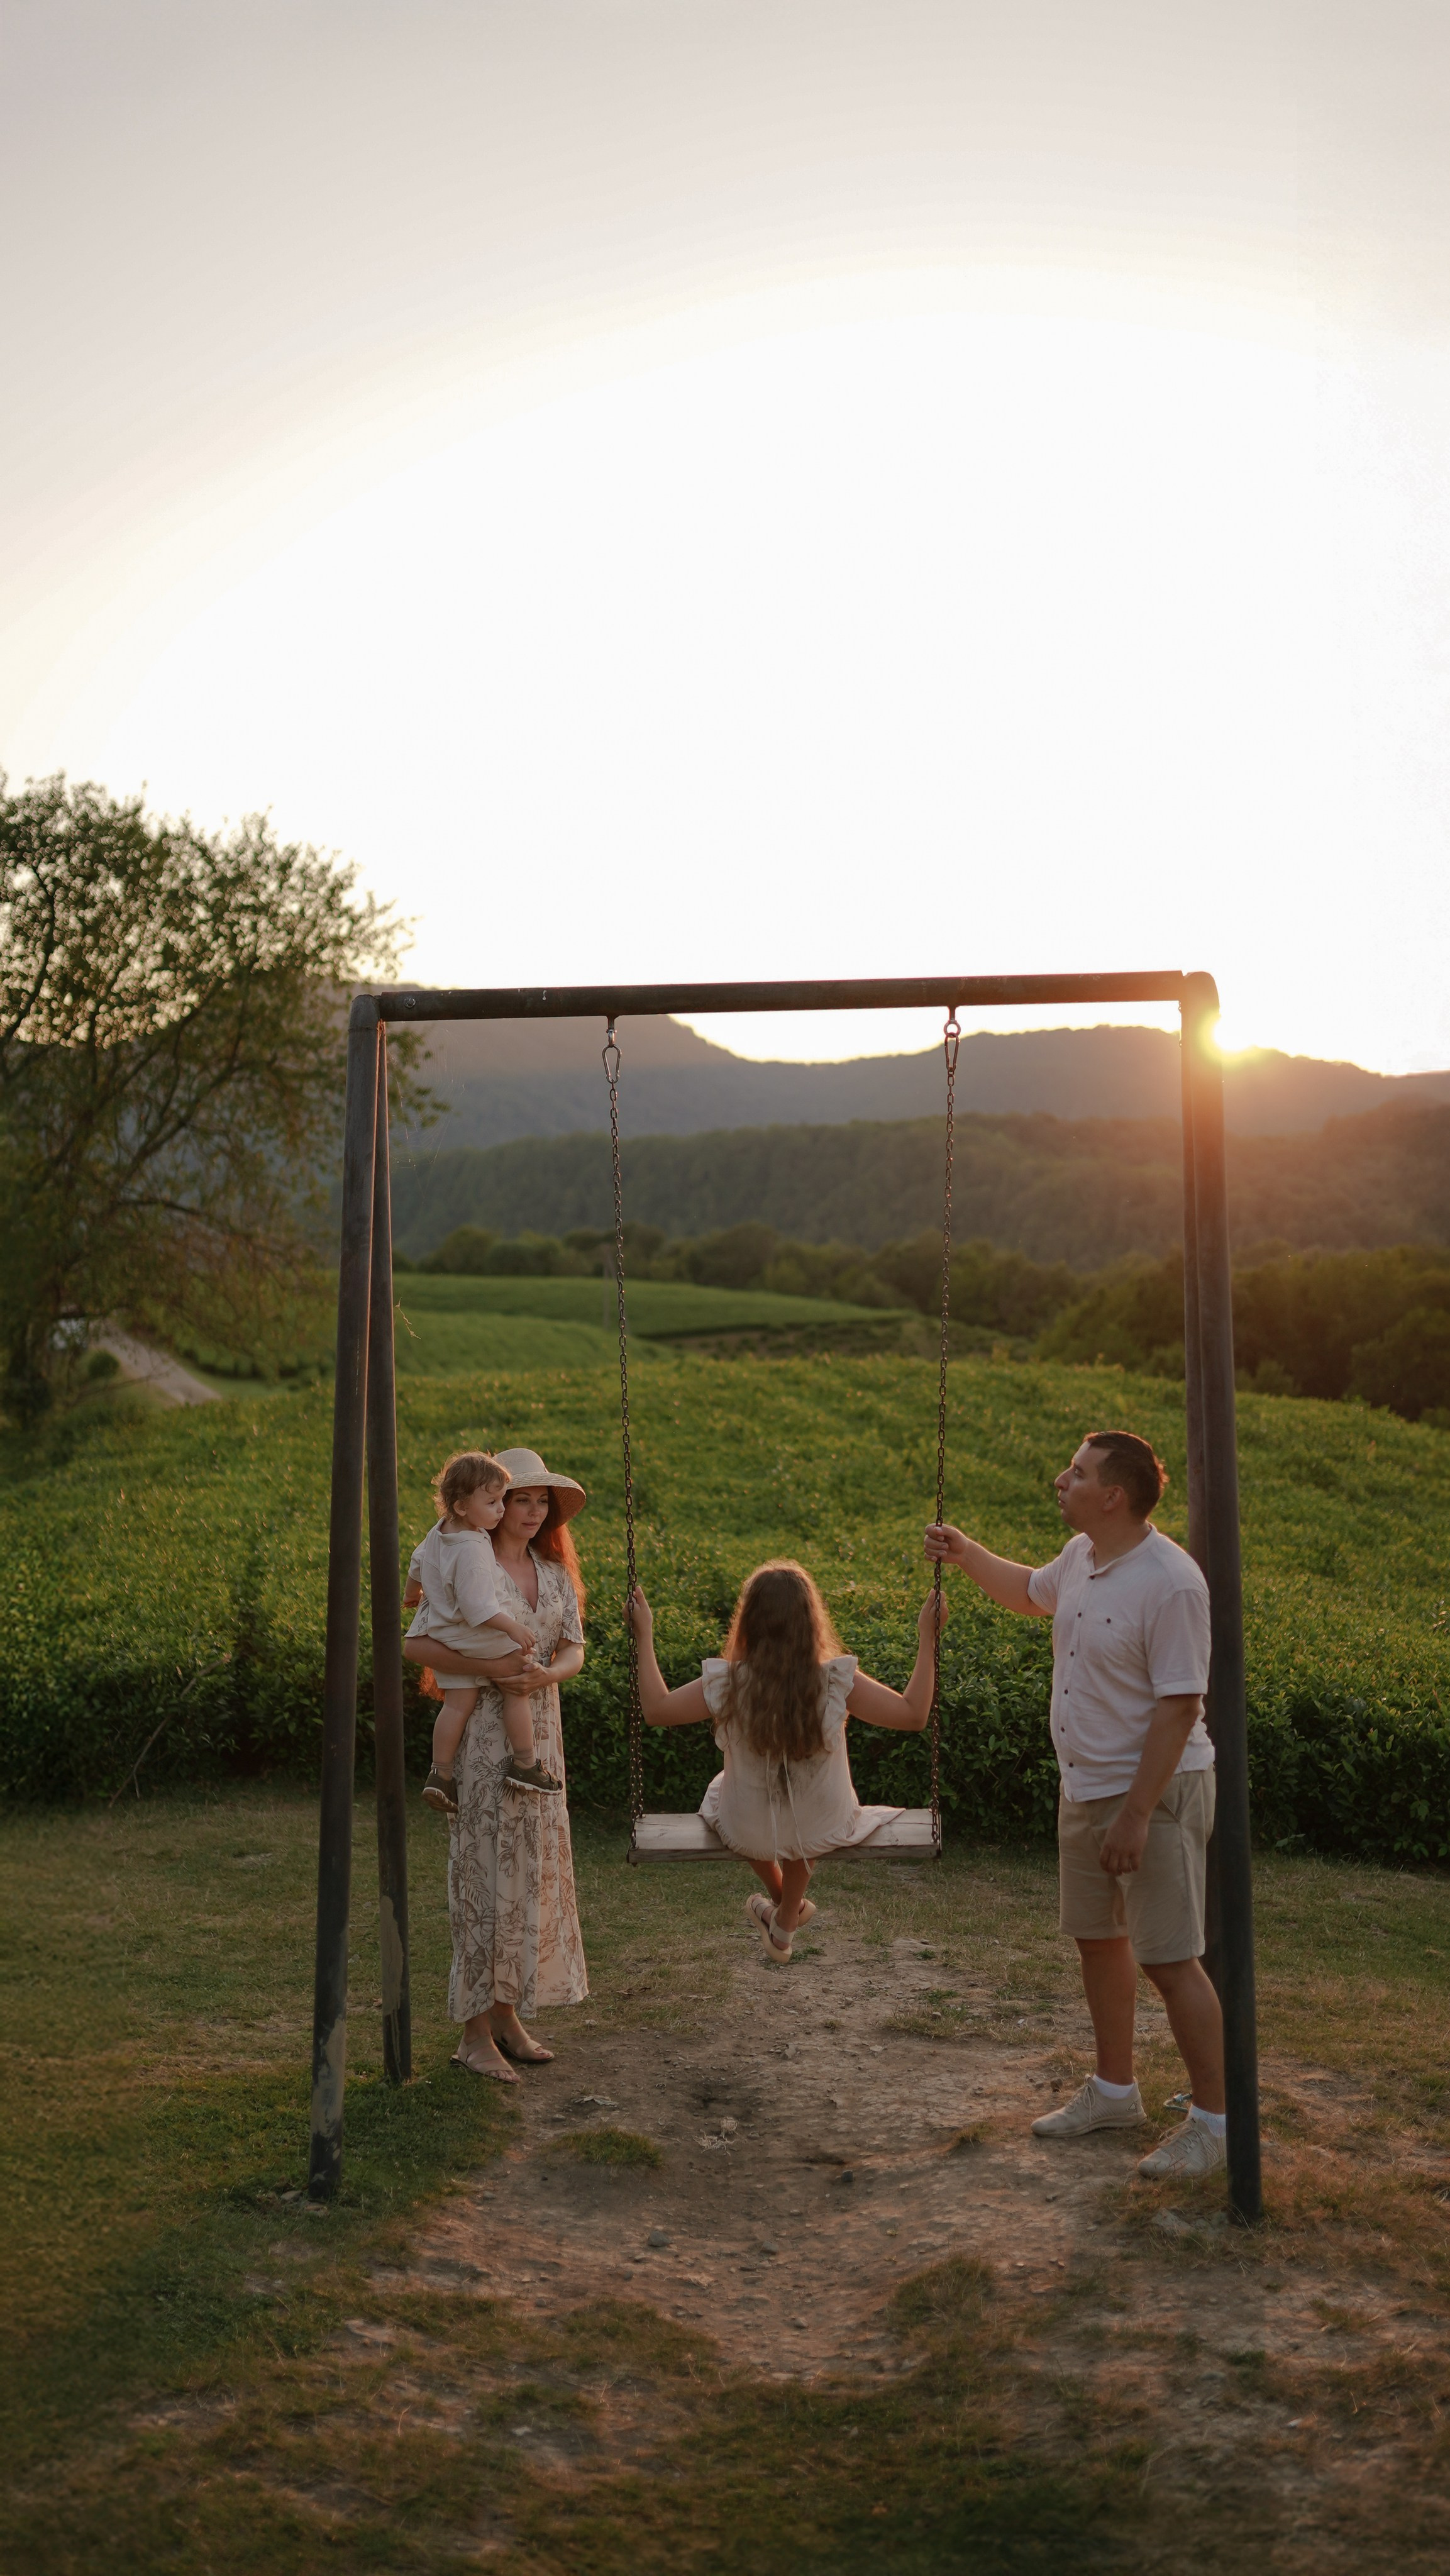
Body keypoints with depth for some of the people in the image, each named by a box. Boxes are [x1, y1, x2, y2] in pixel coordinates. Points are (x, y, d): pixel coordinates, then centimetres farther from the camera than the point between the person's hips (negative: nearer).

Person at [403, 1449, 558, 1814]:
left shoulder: (439, 1532, 3)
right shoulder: (472, 1550, -28)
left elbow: (417, 1565, 21)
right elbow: (477, 1606, -29)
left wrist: (413, 1594, 39)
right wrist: (513, 1628, -23)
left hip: (442, 1633, 9)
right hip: (478, 1641, -9)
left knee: (458, 1702, 10)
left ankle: (440, 1774, 9)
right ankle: (525, 1765, 8)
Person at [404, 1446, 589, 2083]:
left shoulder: (554, 1571, 10)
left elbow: (575, 1650, 7)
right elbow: (413, 1643, -16)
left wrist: (548, 1674, -15)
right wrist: (487, 1668, -22)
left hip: (541, 1732, 7)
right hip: (485, 1731, -6)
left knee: (532, 1868, 12)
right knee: (486, 1870, -2)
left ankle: (507, 2014, 25)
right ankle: (476, 2032, 8)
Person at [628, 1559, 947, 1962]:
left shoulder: (726, 1684, -22)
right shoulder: (838, 1683, -24)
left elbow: (656, 1709, -8)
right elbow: (914, 1715, -15)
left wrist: (645, 1635, 0)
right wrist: (926, 1637, -9)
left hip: (744, 1833, 0)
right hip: (823, 1832, 1)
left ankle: (782, 1900, 54)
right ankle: (784, 1922, 54)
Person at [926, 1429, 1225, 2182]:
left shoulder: (1170, 1583, -23)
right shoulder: (1081, 1557, 3)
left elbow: (1179, 1708, -24)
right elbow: (1032, 1593, 27)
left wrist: (1137, 1816, -24)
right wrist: (966, 1554, 16)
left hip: (1156, 1790, -9)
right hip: (1085, 1785, 9)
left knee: (1169, 1961, -3)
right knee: (1097, 1940, 18)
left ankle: (1213, 2119, 12)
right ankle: (1115, 2090, 35)